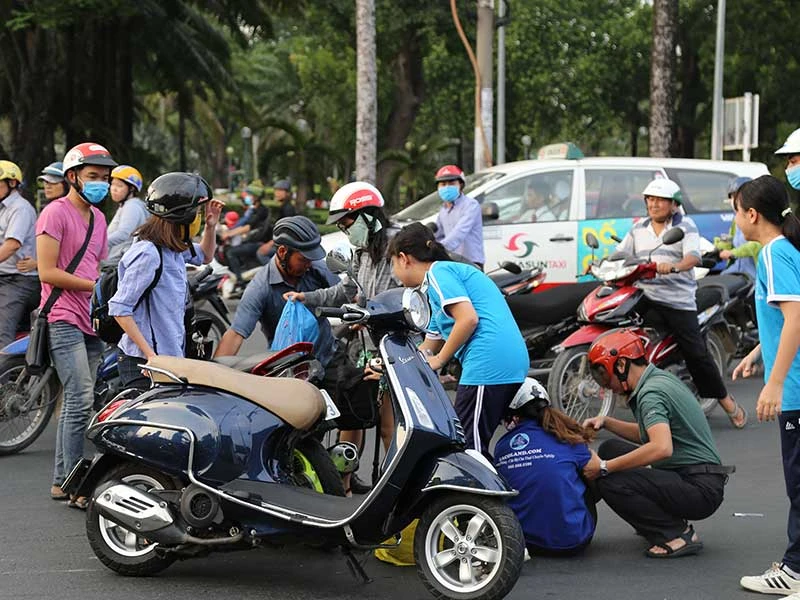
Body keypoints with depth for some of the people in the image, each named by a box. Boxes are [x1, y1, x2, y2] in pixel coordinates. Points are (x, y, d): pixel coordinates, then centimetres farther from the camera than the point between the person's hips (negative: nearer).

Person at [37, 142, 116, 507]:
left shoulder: (98, 217, 19)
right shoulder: (56, 213, -8)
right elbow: (47, 273, -14)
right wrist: (94, 286, -12)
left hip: (91, 323, 8)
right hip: (64, 320, -8)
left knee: (74, 404, 11)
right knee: (81, 402, -15)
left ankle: (61, 481, 18)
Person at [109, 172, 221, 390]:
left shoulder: (174, 249, 11)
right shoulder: (148, 254, -17)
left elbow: (204, 256, 35)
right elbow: (119, 308, -19)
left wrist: (211, 226, 15)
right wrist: (150, 355, -21)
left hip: (170, 356, 9)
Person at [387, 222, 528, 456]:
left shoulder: (438, 272, -1)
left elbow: (468, 318, -16)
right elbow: (429, 348, 35)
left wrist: (439, 360, -5)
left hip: (488, 364, -10)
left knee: (469, 447, -8)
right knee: (472, 447, 13)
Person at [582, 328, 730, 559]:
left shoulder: (651, 392, -18)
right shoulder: (660, 378, 13)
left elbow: (661, 448, -33)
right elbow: (647, 435, 27)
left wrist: (604, 468, -27)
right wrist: (606, 422, 14)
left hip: (700, 490, -10)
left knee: (610, 482, -23)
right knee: (610, 450, 13)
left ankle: (677, 534, -11)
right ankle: (671, 522, 12)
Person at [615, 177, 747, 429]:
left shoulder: (685, 226, 1)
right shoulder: (638, 229, 17)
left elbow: (694, 256, -16)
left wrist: (674, 267, -37)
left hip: (679, 301, -3)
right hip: (646, 298, 4)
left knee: (696, 354, -3)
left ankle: (726, 400, 13)